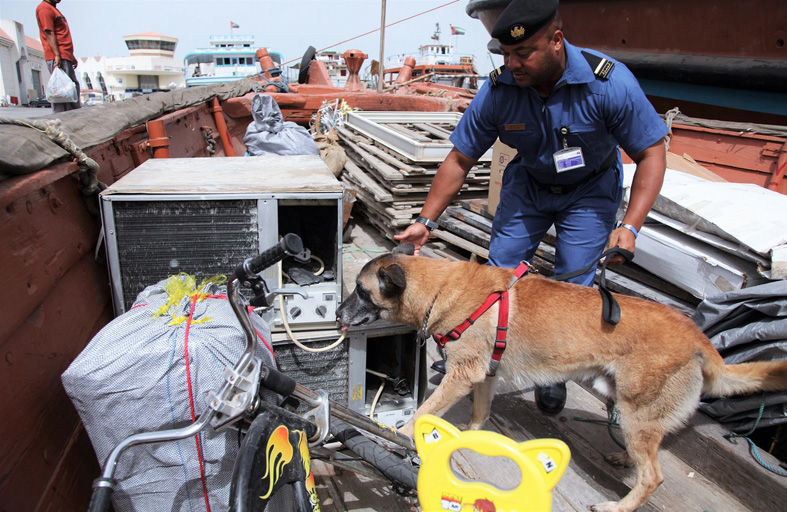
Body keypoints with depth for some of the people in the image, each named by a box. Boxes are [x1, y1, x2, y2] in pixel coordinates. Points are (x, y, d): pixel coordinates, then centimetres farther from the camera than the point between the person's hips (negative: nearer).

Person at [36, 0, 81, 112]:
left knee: (74, 87, 12)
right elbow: (49, 33, -15)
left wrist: (71, 56, 23)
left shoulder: (54, 9, 24)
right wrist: (57, 55, -22)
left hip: (65, 57, 10)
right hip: (57, 58, -10)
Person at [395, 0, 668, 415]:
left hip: (590, 190, -2)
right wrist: (426, 221, -20)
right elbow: (459, 159, -15)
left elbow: (651, 153, -21)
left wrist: (630, 226, -32)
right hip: (528, 183, 2)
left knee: (572, 286, -5)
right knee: (499, 270, -3)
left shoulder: (610, 83, -30)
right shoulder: (497, 91, -23)